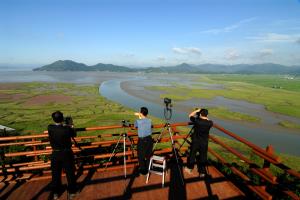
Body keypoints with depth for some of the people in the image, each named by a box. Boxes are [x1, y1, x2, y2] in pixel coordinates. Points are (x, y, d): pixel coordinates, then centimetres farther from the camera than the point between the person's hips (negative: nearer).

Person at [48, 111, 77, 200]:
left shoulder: (50, 128, -13)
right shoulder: (67, 129, -18)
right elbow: (74, 134, 2)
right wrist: (71, 127, 17)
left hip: (55, 154, 2)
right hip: (67, 153, -2)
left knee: (56, 174, 19)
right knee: (70, 173, 14)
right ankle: (71, 192, 28)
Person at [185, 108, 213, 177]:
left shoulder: (197, 121, -18)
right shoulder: (209, 123, -12)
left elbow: (190, 115, -2)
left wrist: (197, 111, 5)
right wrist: (206, 117, 12)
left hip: (195, 141, -1)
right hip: (204, 142, 1)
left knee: (192, 155, 15)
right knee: (203, 157, 13)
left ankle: (189, 168, 32)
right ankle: (202, 172, 23)